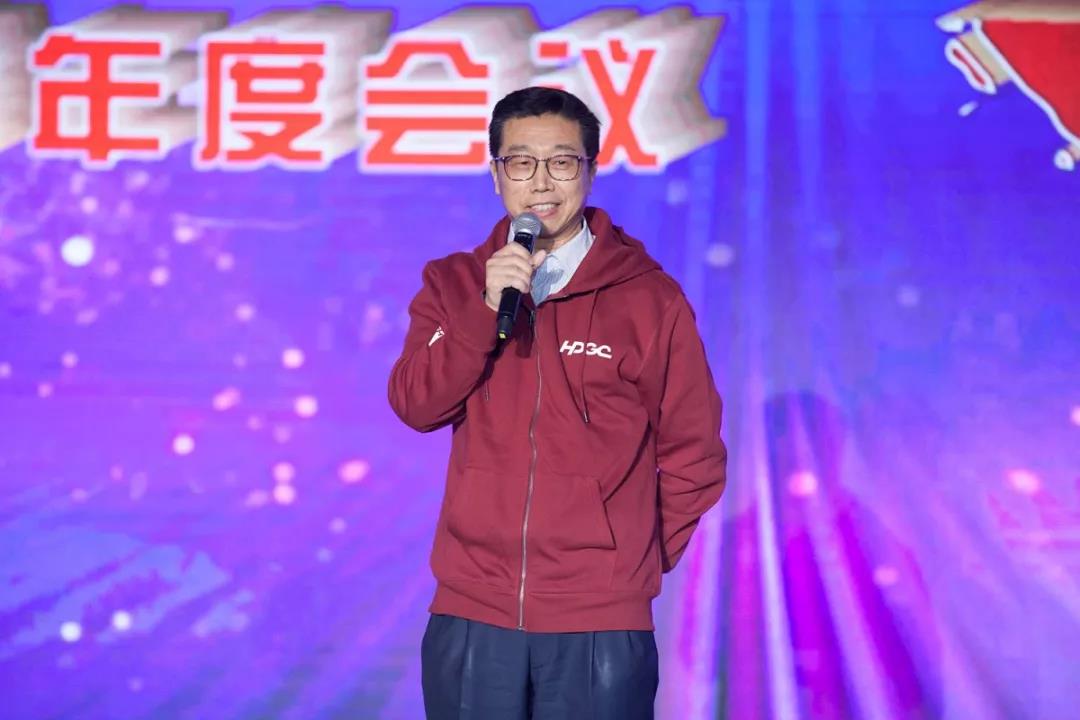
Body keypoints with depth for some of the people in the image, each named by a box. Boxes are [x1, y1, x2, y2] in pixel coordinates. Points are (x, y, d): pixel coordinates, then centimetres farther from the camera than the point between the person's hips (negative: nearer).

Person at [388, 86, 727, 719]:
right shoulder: (454, 284, 7)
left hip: (600, 625, -2)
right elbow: (416, 405, -7)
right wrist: (486, 310, -18)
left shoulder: (649, 298, -1)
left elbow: (693, 454, 4)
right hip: (471, 618, 2)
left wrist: (639, 560, 5)